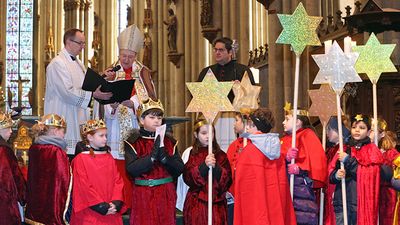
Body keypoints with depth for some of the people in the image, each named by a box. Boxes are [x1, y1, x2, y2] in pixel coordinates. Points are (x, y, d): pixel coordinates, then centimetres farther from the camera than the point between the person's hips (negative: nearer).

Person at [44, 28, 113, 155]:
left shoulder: (78, 63, 19)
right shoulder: (57, 63, -12)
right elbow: (68, 92, -21)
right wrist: (93, 95, -26)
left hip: (78, 117, 9)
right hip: (64, 119, -9)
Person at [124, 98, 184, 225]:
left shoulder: (169, 141, 7)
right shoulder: (133, 142, -2)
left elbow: (180, 169, 1)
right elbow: (131, 170, -14)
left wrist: (165, 156, -15)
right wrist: (152, 156, -22)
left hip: (166, 195, 3)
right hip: (143, 195, -3)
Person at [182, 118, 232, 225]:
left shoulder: (221, 155, 7)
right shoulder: (191, 154, 3)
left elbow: (227, 181, -2)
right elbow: (188, 178, -9)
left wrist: (215, 167, -18)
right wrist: (204, 165, -22)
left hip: (217, 205, 1)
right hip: (196, 205, -1)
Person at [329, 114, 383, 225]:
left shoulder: (372, 151, 4)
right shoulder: (344, 150, 15)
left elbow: (369, 174, -11)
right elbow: (331, 175, 13)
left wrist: (348, 160, -10)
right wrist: (336, 175, -10)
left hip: (362, 202, -3)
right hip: (342, 201, 3)